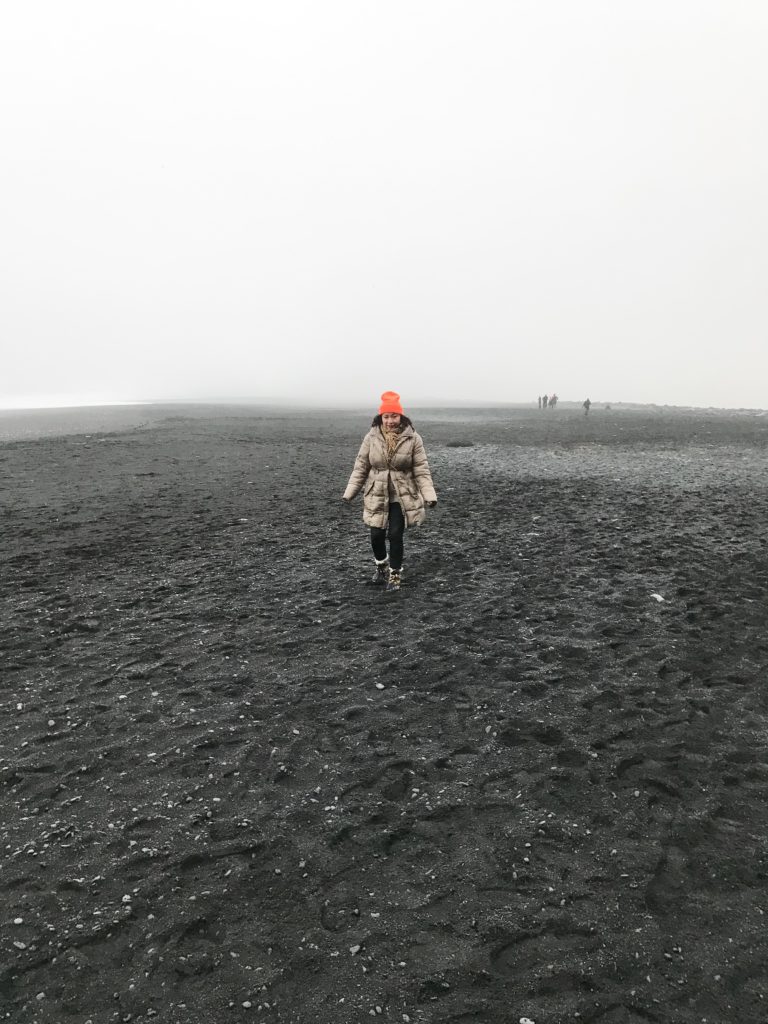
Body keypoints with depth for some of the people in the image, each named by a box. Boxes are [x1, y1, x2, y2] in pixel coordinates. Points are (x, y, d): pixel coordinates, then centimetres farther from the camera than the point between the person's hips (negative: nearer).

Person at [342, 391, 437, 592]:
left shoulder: (412, 439, -9)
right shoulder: (371, 437, -5)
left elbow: (421, 470, -9)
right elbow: (360, 468, 1)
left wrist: (429, 495, -18)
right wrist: (349, 492, -2)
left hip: (402, 497, -2)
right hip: (377, 496, 2)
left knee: (395, 535, -4)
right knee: (377, 535, 6)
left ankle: (395, 575, 16)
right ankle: (381, 565, 36)